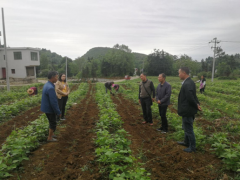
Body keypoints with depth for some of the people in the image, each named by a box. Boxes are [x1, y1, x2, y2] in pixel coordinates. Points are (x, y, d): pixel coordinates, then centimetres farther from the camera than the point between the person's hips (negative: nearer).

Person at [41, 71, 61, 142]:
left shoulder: (46, 85, 4)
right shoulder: (50, 88, -30)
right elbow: (53, 102, -28)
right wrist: (58, 112, -17)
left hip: (46, 108, 9)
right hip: (50, 109, -9)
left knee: (52, 121, 25)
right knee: (53, 123, 9)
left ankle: (51, 134, 40)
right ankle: (50, 138, 23)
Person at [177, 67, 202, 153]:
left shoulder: (187, 84, -26)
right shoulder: (189, 82, 7)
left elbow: (191, 98, -27)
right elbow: (193, 96, 9)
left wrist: (196, 106, -13)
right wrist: (197, 104, -3)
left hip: (187, 111, -10)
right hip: (187, 110, 10)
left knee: (188, 129, 7)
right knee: (186, 128, 25)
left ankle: (192, 147, 24)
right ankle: (186, 142, 44)